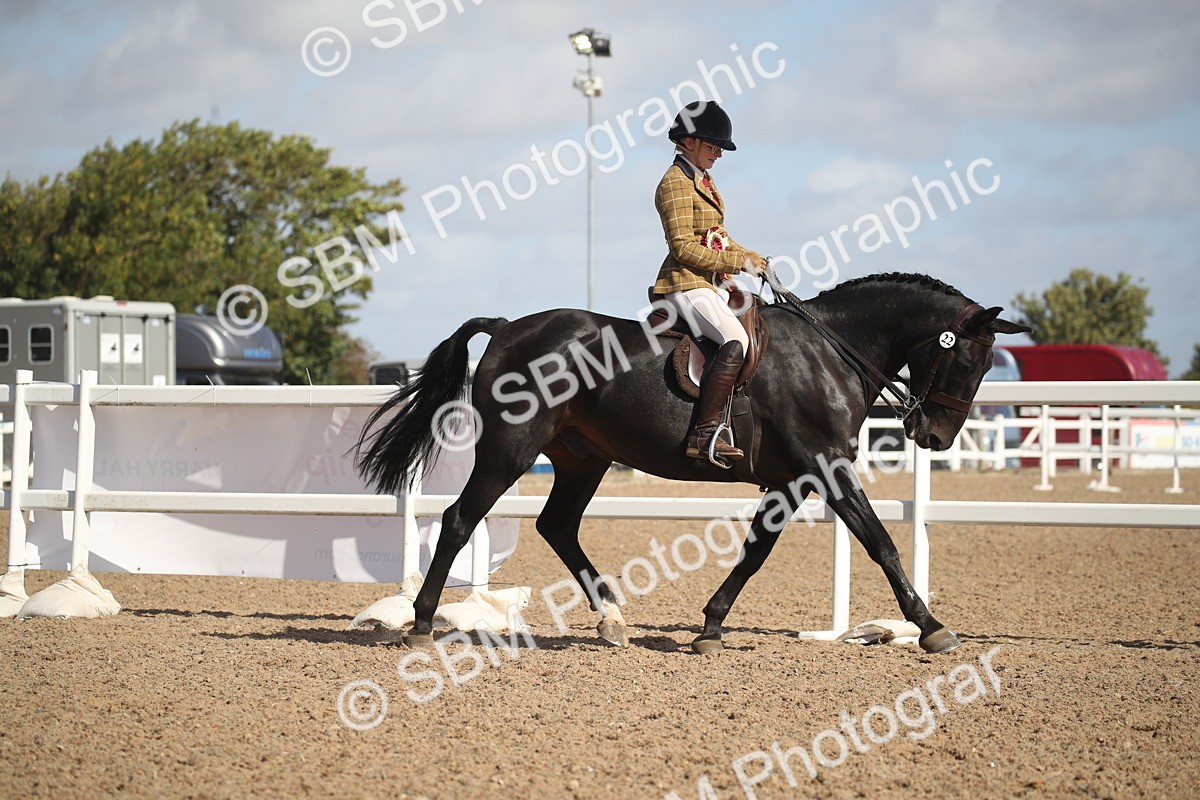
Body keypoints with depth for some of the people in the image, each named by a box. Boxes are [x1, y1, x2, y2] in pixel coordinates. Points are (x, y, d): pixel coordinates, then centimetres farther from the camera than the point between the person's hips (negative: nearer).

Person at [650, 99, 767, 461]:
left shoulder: (704, 181, 18)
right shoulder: (676, 183, -11)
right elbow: (684, 247, -18)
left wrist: (753, 258, 10)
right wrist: (739, 262, -18)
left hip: (710, 283, 11)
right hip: (686, 284, -11)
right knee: (736, 341, -29)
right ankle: (704, 434, -36)